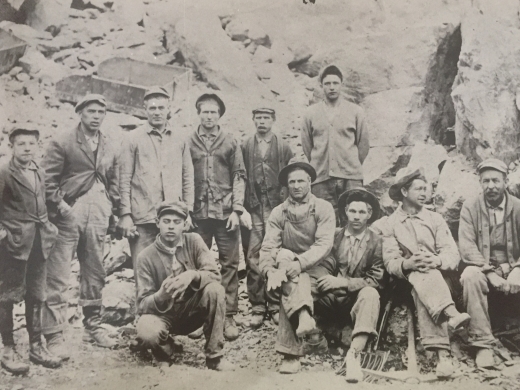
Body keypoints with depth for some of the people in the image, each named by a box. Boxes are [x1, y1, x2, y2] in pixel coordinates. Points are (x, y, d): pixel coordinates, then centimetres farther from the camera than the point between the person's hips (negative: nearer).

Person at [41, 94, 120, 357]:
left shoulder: (109, 147, 13)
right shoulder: (62, 142, -2)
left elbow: (114, 181, 18)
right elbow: (48, 179, -5)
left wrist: (112, 208, 7)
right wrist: (59, 207, -12)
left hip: (98, 218, 5)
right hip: (69, 216, -5)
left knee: (95, 274, 12)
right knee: (58, 277, -6)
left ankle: (93, 327, 25)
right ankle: (54, 336, -1)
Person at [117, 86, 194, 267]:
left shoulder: (180, 139, 11)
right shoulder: (134, 138, 3)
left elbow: (187, 178, 13)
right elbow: (124, 179, 1)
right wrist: (125, 214, -6)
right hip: (142, 218, -2)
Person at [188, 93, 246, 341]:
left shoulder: (230, 142, 8)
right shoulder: (189, 143, 7)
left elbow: (239, 177, 6)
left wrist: (236, 210, -4)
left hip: (226, 213, 0)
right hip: (199, 212, 0)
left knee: (229, 265, 0)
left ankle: (228, 316, 7)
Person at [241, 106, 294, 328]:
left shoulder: (283, 147, 9)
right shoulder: (245, 147, 9)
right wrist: (241, 208, -1)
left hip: (277, 208, 0)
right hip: (253, 209, 0)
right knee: (253, 258, -3)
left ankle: (276, 305, 9)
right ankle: (257, 307, 5)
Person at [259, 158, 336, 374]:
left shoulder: (323, 208, -2)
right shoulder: (278, 212, 6)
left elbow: (324, 245, -16)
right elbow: (268, 247, -6)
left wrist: (300, 263, -32)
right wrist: (270, 271, -28)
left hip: (316, 270, -2)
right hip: (288, 269, 2)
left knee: (289, 291, -31)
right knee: (284, 256, -32)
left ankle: (290, 354, -30)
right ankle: (303, 314, -49)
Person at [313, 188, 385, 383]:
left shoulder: (376, 241, 2)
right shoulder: (334, 236, 9)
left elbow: (375, 280, -5)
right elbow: (324, 265, 5)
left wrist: (343, 282, -18)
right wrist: (326, 279, -20)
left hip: (357, 298, -2)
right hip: (330, 297, 2)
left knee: (370, 294, -36)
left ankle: (354, 354, -42)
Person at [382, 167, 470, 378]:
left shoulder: (435, 219, 14)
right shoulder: (391, 224, 9)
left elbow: (453, 254, 1)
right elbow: (390, 261, -2)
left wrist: (437, 260, -23)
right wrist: (406, 264, -26)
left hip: (440, 276, 1)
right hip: (410, 279, -1)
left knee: (423, 288, -34)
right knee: (422, 279, -37)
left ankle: (441, 353, -50)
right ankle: (450, 314, -60)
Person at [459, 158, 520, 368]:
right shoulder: (470, 207, -2)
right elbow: (467, 247, -11)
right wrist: (490, 272, -23)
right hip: (483, 268, -1)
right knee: (470, 276, -34)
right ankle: (482, 343, -27)